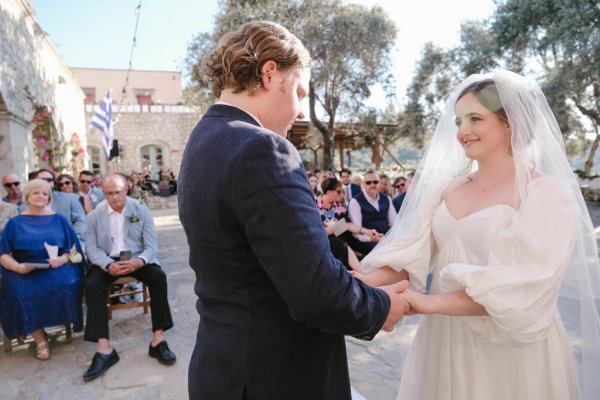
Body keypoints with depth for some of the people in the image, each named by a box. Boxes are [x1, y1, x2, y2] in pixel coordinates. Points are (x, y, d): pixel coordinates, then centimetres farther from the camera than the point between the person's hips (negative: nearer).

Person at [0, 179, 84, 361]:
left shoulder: (59, 219, 12)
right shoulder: (15, 223, 12)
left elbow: (73, 249, 7)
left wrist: (62, 259, -15)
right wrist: (17, 267, -16)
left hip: (57, 267, 0)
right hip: (24, 271, 0)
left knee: (68, 283, -33)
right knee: (21, 292, -32)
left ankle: (69, 324, -10)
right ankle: (40, 341, -17)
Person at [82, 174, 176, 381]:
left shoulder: (141, 210, -2)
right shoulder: (95, 215, 0)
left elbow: (151, 246, -6)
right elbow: (92, 248, -5)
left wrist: (138, 262, -28)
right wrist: (109, 265, -26)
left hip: (137, 258, -1)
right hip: (108, 260, 1)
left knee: (159, 276, -28)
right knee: (91, 284, -28)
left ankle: (158, 340, -21)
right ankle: (104, 349, -26)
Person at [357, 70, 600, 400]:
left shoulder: (547, 193, -12)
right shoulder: (447, 188, 3)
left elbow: (521, 288, -22)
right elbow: (409, 252, -4)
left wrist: (429, 302, -29)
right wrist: (364, 285, -20)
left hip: (510, 349, -4)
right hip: (443, 340, 5)